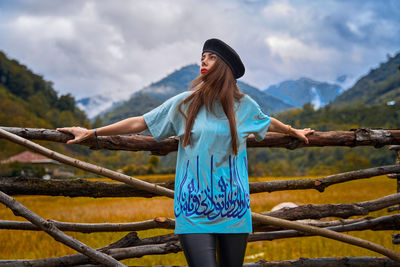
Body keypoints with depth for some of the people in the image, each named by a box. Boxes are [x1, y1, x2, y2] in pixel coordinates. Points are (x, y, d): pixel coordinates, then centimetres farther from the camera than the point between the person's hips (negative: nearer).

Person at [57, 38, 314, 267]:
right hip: (194, 211, -2)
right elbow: (140, 122, 7)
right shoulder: (184, 103, 3)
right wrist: (92, 132, 8)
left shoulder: (244, 105, 6)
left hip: (234, 210, 2)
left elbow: (269, 123, 28)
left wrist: (293, 131, 43)